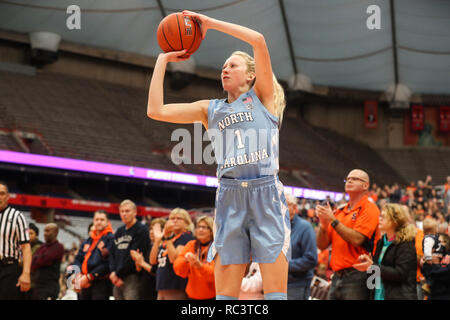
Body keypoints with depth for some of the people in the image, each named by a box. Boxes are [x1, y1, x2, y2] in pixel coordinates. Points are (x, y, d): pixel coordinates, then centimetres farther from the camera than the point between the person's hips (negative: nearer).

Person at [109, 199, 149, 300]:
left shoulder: (142, 230, -5)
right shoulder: (119, 231, 20)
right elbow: (112, 253, 15)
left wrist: (118, 274, -11)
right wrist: (112, 272, -2)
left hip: (132, 277, -8)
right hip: (117, 280, 8)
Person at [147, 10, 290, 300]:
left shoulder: (262, 97, 11)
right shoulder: (210, 110, 18)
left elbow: (258, 40, -2)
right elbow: (155, 110, 10)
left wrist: (211, 23, 3)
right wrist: (163, 60, 15)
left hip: (267, 194, -3)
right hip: (230, 197, 3)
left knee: (275, 292, -7)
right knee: (225, 294, -2)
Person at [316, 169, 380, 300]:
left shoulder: (369, 208, -1)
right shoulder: (339, 211, 17)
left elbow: (356, 239, -15)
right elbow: (322, 245, 14)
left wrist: (333, 220, -11)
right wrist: (323, 223, -3)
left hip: (357, 276, -7)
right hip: (337, 277, 7)